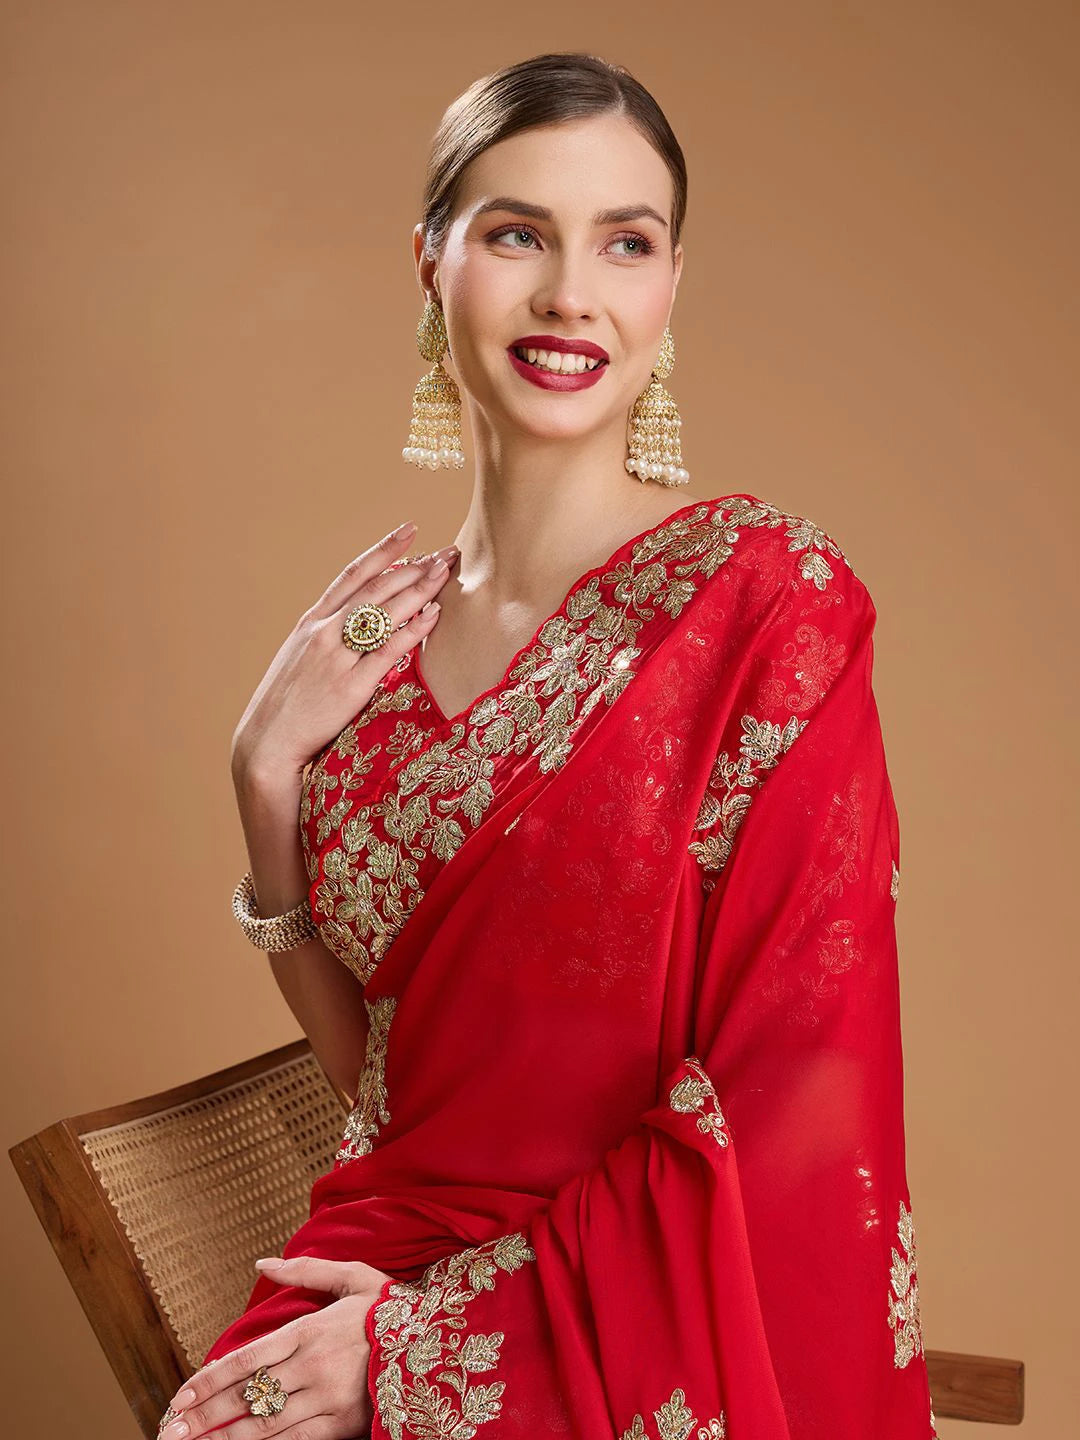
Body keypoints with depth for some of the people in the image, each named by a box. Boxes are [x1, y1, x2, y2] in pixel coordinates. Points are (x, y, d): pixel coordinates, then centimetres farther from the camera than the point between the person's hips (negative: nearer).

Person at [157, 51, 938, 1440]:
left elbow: (796, 1116, -14)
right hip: (386, 1262, 4)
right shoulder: (382, 624, 3)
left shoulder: (768, 592, -11)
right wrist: (267, 780, -5)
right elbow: (368, 1061, 8)